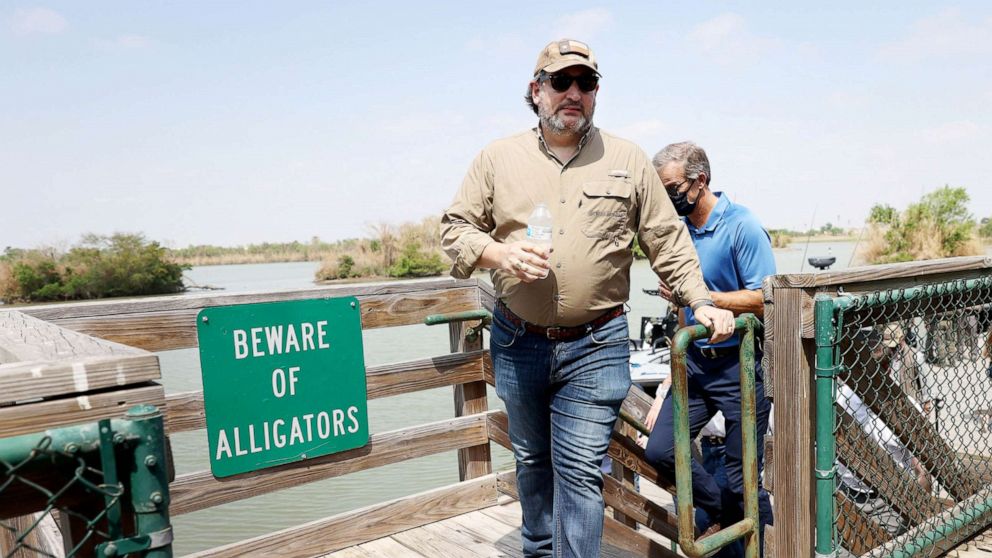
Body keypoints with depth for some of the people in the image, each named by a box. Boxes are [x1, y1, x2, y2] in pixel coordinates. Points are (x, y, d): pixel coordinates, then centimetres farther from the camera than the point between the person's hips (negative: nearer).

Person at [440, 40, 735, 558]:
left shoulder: (628, 160, 5)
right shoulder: (498, 158, 4)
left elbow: (667, 241, 7)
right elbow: (455, 227, 4)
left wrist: (701, 302, 0)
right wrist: (499, 252, -15)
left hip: (595, 346, -2)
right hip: (517, 342, 2)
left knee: (580, 468, -4)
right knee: (532, 459, 19)